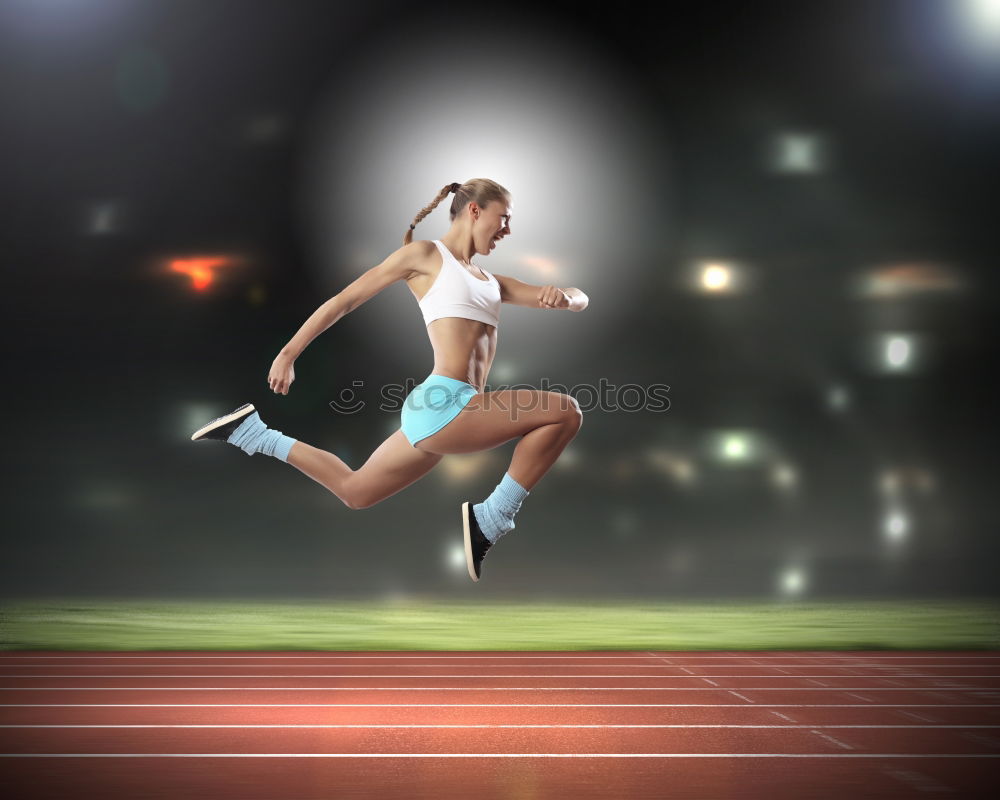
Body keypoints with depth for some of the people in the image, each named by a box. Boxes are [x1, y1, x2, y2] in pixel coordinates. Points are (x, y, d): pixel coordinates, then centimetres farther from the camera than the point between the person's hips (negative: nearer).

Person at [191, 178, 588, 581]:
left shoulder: (490, 282, 22)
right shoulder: (425, 255, 2)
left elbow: (580, 301, 20)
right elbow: (343, 301, 3)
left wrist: (562, 296, -5)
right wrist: (288, 354, 0)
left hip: (458, 409, 9)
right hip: (442, 405, -9)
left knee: (353, 491, 19)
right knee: (565, 411, -15)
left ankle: (251, 432, 29)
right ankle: (491, 520, -7)